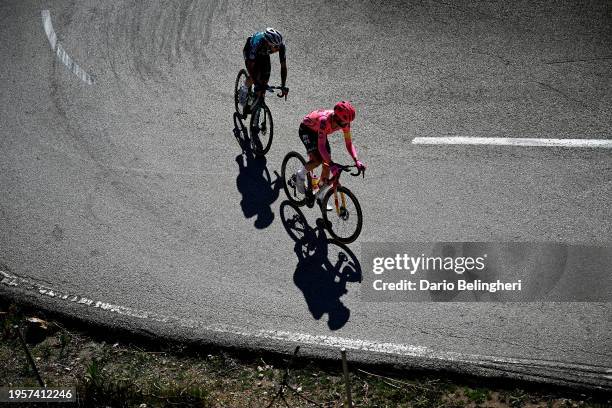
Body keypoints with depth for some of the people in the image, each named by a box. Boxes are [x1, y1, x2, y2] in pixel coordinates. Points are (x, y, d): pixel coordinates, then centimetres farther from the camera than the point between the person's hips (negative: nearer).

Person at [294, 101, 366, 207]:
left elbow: (349, 143, -17)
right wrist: (332, 163, -54)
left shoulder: (344, 122, -25)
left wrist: (356, 160, -31)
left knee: (327, 164, -1)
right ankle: (300, 175, 4)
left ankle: (321, 196, 15)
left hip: (318, 131, 6)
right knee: (317, 160, -27)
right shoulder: (324, 120, -42)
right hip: (306, 129, -6)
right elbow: (321, 146, -45)